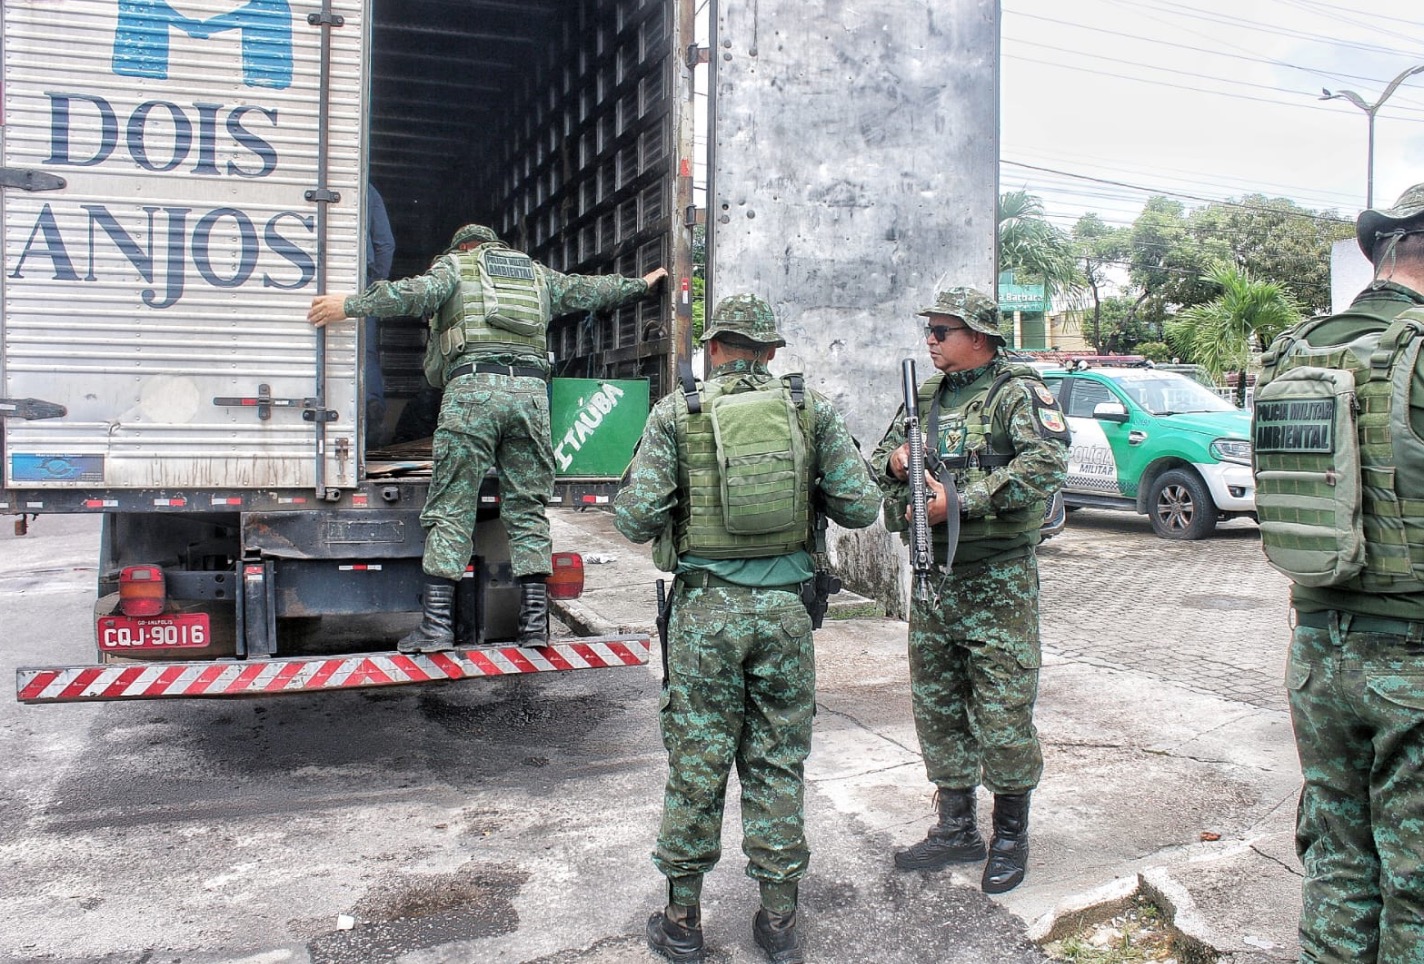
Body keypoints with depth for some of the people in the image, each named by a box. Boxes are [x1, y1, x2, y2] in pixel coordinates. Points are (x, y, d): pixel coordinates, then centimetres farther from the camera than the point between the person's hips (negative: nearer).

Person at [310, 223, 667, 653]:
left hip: (473, 387, -3)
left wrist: (351, 304, 1)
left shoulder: (454, 265, 18)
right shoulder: (537, 274, 30)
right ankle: (535, 621, 2)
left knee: (451, 507, -2)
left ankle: (437, 622, -6)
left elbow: (419, 292, -2)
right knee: (527, 509, 7)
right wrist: (640, 283, 54)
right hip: (530, 390, 3)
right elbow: (588, 290, 39)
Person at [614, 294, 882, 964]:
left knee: (696, 764, 9)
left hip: (705, 607, -1)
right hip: (785, 607, 2)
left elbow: (635, 519, -6)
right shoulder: (813, 409, 3)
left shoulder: (676, 412, -1)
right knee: (777, 763, 13)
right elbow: (861, 506, 1)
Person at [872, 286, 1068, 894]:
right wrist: (894, 462, -4)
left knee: (1003, 708, 0)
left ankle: (1011, 836, 18)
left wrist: (962, 500, -24)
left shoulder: (1017, 392, -6)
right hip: (933, 572, 7)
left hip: (998, 576, -7)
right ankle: (956, 829, 26)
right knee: (936, 704, 12)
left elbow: (1047, 463, -21)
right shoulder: (925, 398, 14)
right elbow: (877, 461, 20)